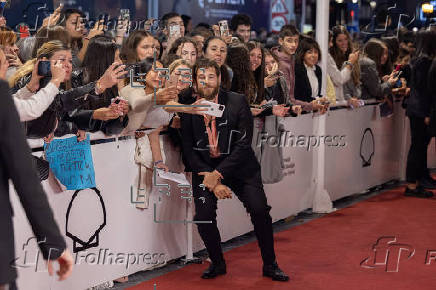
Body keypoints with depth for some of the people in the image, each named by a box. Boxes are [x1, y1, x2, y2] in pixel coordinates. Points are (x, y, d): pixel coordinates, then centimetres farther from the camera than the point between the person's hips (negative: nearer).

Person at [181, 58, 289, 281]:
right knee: (203, 217, -14)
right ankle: (217, 263, 12)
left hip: (238, 166, -1)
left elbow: (244, 144, -11)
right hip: (205, 168, 1)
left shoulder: (238, 102, -6)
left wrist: (219, 173, -19)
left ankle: (270, 265, 4)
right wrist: (213, 183, -12)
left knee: (260, 210, -15)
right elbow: (189, 151, -2)